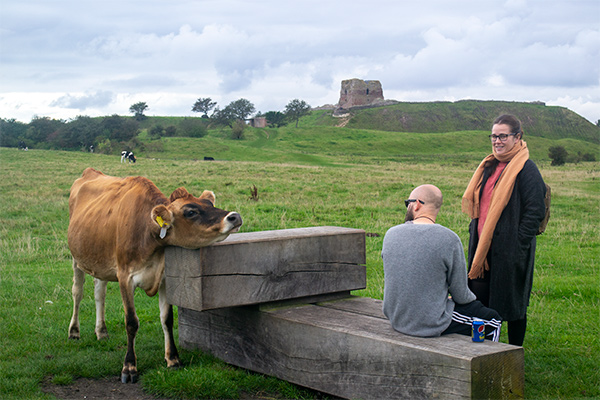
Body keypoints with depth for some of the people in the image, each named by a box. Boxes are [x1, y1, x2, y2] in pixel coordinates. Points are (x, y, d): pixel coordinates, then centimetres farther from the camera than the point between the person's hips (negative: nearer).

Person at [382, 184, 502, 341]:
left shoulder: (391, 234, -5)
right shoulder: (449, 240, -19)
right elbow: (460, 295, -11)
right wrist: (472, 299, 14)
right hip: (430, 324, -6)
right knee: (492, 319, 17)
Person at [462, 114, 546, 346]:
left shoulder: (527, 170, -11)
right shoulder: (490, 167, 13)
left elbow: (535, 212, -15)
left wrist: (517, 245, -19)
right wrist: (474, 233, 13)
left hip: (510, 250, -7)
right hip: (484, 247, 7)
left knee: (512, 301, 4)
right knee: (480, 300, 10)